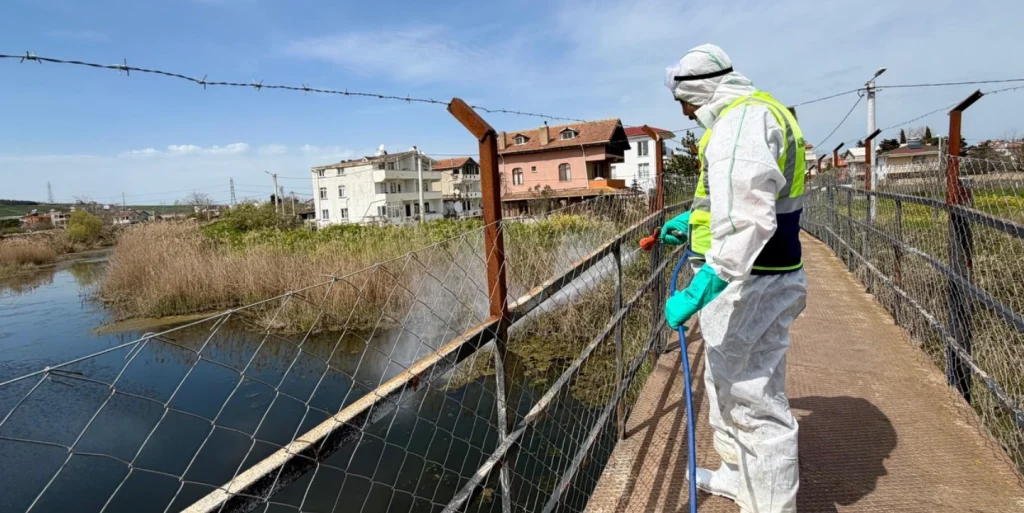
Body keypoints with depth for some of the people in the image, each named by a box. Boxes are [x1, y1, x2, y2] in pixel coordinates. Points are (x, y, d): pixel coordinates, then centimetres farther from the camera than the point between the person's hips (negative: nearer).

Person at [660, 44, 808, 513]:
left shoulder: (744, 117, -17)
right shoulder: (748, 116, 17)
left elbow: (748, 215, -31)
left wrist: (701, 288, -33)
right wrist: (692, 222, 32)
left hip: (749, 286, -11)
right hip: (749, 279, 11)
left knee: (755, 403, 1)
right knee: (728, 385, 23)